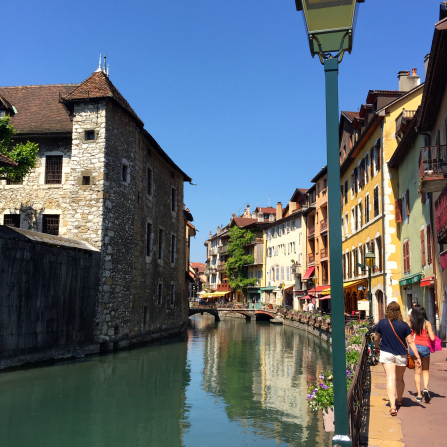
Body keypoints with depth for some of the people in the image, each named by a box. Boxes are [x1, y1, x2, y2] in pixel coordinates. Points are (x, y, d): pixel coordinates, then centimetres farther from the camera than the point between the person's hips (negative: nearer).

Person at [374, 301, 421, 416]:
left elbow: (376, 339, 6)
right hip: (401, 355, 1)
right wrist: (417, 357, -2)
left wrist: (376, 347, 26)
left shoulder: (381, 323, -7)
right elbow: (410, 342, -8)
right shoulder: (404, 325, -8)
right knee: (400, 379, 20)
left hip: (386, 354, -1)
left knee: (390, 379, -7)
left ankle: (392, 406, -18)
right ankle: (399, 400, 41)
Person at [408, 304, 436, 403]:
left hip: (413, 347, 1)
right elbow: (432, 338, -6)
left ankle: (419, 395, 9)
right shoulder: (427, 323, -4)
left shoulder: (410, 323, -2)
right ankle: (425, 388, -8)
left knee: (417, 372, 9)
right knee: (426, 371, 15)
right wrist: (431, 332, 11)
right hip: (424, 347, -1)